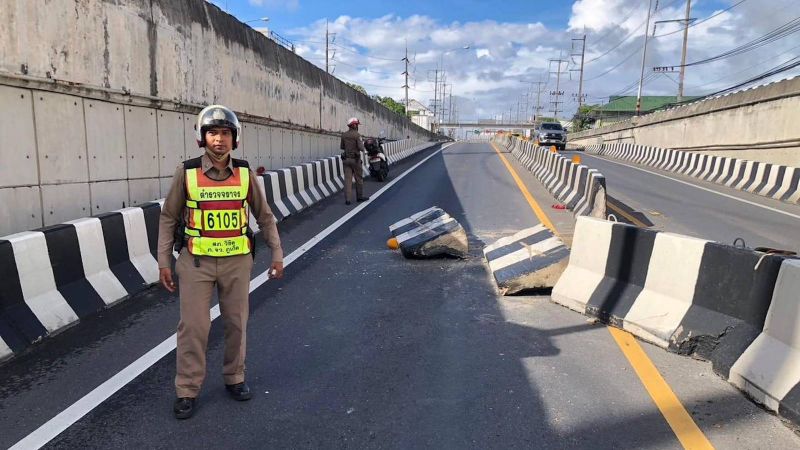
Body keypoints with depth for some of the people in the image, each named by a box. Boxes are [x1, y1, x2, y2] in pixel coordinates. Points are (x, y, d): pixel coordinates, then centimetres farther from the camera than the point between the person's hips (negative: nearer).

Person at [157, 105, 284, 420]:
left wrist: (276, 254, 6)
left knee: (236, 322, 12)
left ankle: (234, 378, 31)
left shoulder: (244, 173, -1)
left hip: (237, 260, 2)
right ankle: (187, 390, 19)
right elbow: (169, 218, 2)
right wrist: (163, 261, 1)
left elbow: (264, 216, 7)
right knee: (193, 326, 2)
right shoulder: (187, 172, -6)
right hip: (196, 262, -1)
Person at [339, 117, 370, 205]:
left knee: (348, 179, 1)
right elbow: (361, 148, -18)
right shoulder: (357, 135, -12)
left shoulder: (344, 135, 5)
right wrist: (364, 149, 6)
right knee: (359, 178, 11)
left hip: (346, 159, 4)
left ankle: (347, 199, -5)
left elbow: (341, 147, 14)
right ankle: (359, 196, 22)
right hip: (355, 159, -4)